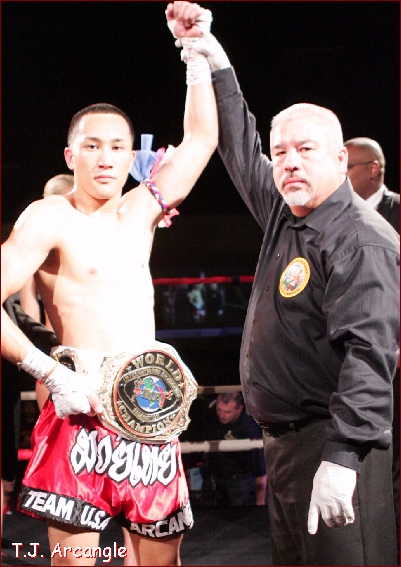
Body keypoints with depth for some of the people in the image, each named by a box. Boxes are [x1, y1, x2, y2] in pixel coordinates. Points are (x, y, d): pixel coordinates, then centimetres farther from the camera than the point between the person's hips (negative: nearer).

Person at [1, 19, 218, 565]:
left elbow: (201, 137, 21)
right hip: (85, 408, -6)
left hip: (152, 411, 6)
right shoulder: (49, 217, -2)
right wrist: (49, 373, -18)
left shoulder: (139, 211, 16)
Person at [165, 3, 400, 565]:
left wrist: (343, 457, -33)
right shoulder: (285, 215, 11)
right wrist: (214, 59, 25)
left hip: (335, 441, -9)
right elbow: (240, 146, 26)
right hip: (284, 439, 9)